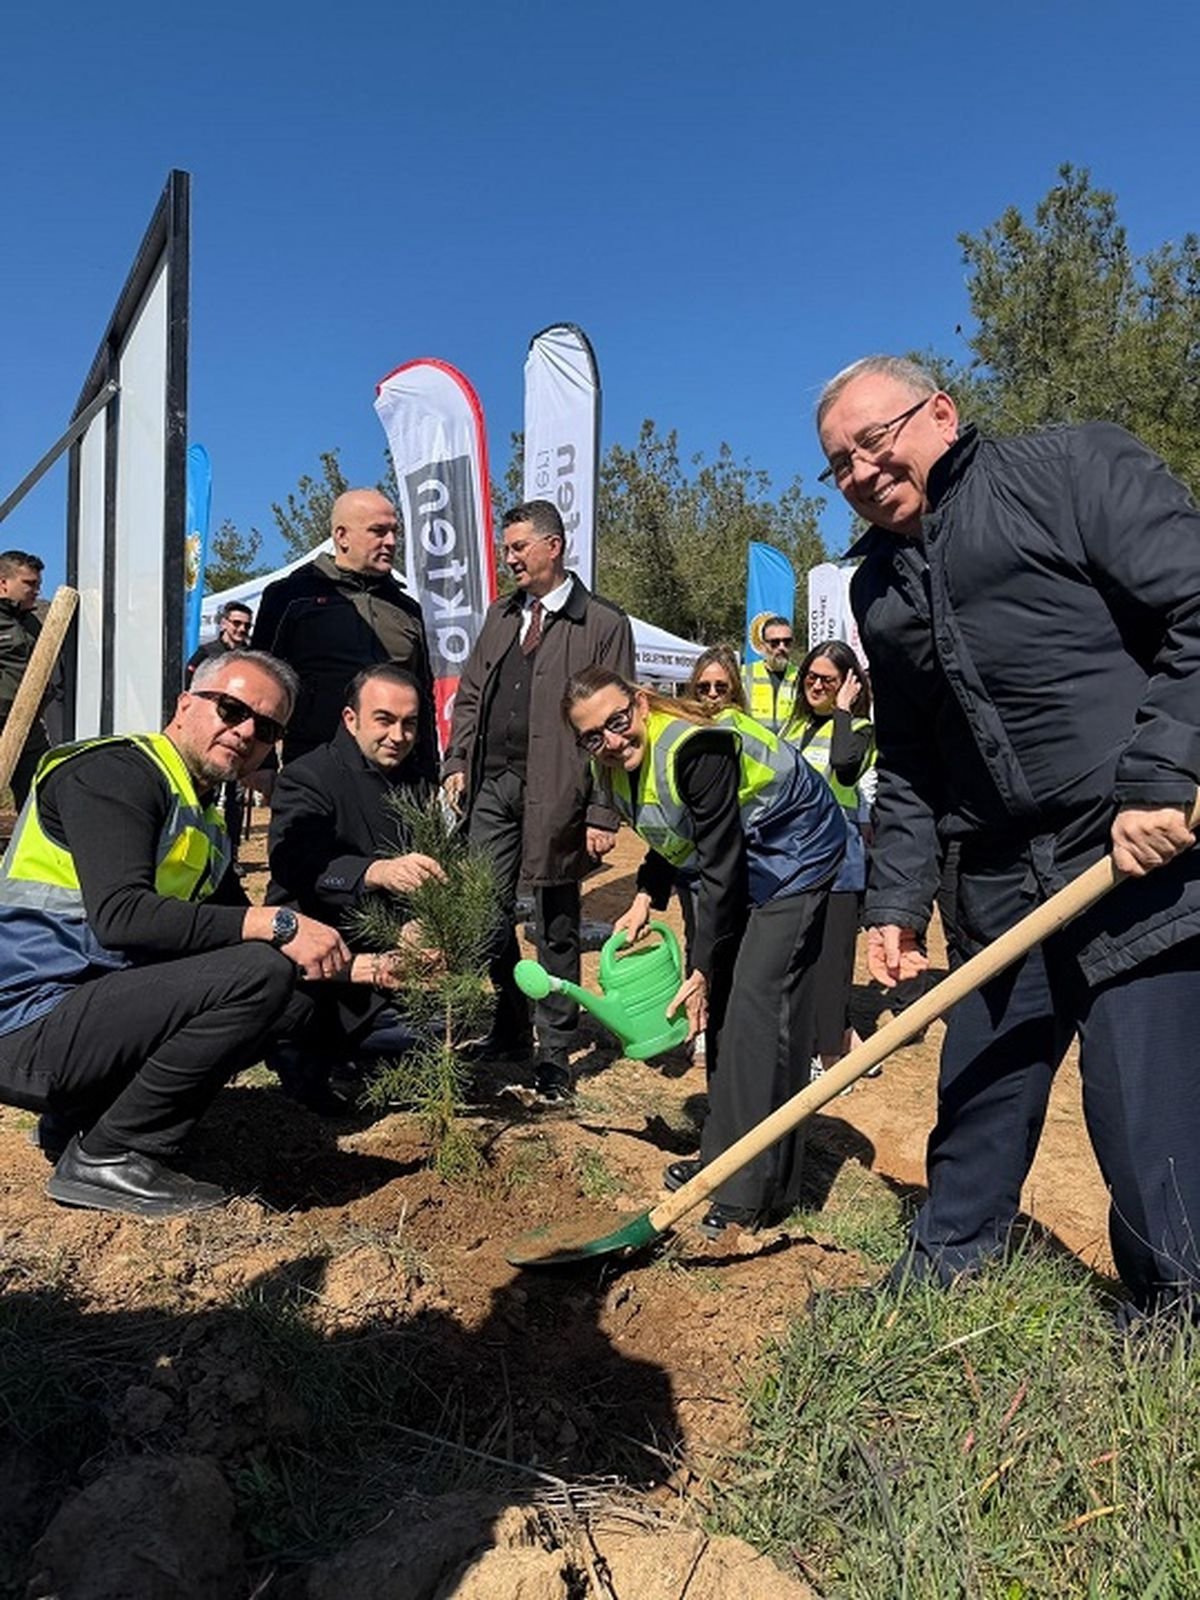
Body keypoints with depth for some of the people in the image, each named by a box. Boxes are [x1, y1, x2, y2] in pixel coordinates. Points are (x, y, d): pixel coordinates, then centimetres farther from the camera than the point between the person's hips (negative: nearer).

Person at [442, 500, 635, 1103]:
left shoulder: (604, 624, -3)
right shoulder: (500, 615, 16)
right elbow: (469, 693, 19)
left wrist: (603, 814, -12)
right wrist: (457, 761, 4)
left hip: (554, 793, -5)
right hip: (492, 783, 6)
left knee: (556, 928, 5)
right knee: (486, 913, 8)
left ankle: (554, 1054, 18)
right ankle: (509, 1031, 28)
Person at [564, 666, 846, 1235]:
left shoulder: (692, 750, -32)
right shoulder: (618, 767, -5)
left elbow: (722, 872, -28)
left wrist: (700, 972, -21)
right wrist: (644, 901, -2)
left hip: (793, 852, -9)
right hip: (739, 859, 9)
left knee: (760, 1004, -15)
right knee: (723, 1000, 10)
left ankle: (760, 1189, -6)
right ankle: (724, 1156, 23)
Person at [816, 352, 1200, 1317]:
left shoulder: (1075, 467, -2)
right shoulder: (879, 586, 17)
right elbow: (907, 766, 19)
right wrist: (898, 899, 11)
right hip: (1003, 883, 6)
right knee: (979, 1091, 15)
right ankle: (945, 1268, 36)